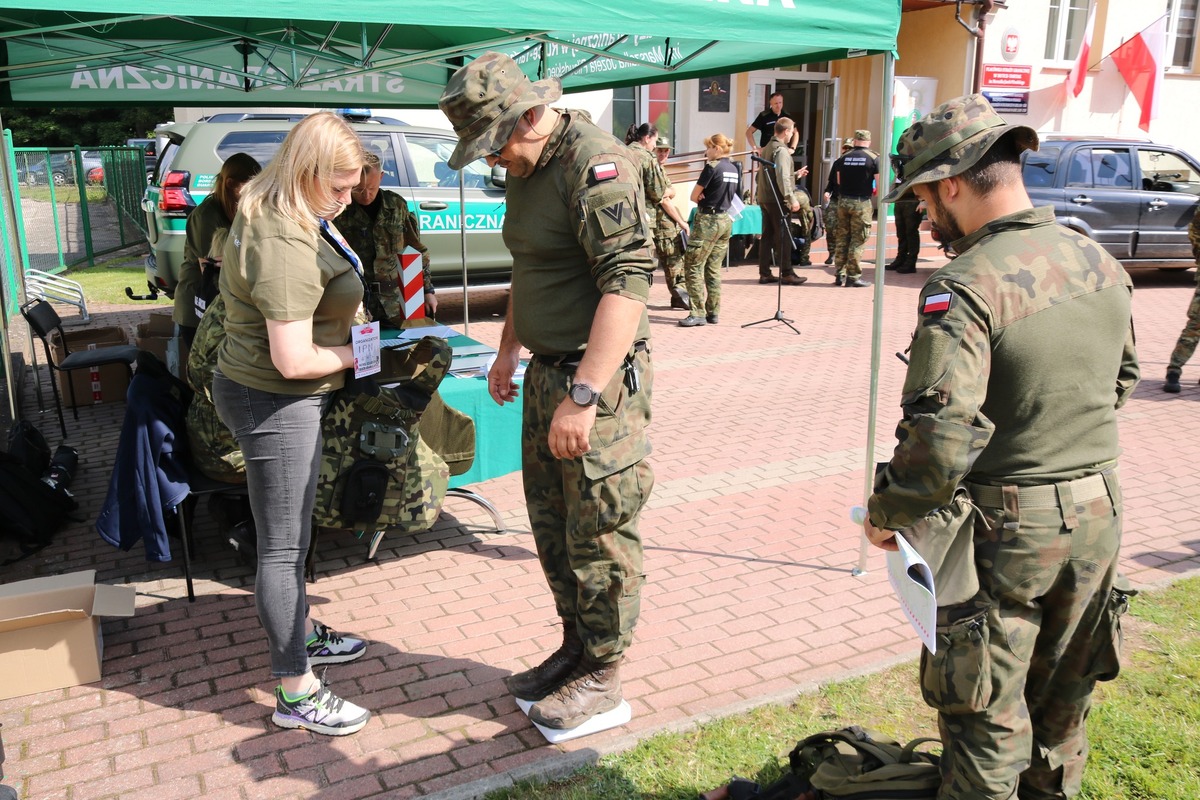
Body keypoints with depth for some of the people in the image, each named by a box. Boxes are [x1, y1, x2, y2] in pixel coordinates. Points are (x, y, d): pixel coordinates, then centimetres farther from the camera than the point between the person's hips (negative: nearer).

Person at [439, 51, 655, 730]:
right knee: (551, 523, 18)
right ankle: (575, 648, 35)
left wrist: (583, 396, -31)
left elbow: (628, 283, -28)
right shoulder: (527, 168, 13)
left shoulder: (596, 163, -19)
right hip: (548, 373, 10)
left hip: (599, 381, -10)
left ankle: (603, 675, 19)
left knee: (600, 534, 2)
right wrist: (508, 350, 25)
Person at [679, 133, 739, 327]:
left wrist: (702, 199, 9)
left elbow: (694, 196, -8)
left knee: (693, 267, -4)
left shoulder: (712, 167, -12)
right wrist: (709, 200, 1)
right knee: (714, 269, 12)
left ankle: (698, 313, -8)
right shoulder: (733, 169, 10)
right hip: (726, 221, 8)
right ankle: (713, 313, 13)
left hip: (708, 221, -8)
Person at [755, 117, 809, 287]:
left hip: (764, 198, 9)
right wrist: (792, 199, -20)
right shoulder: (781, 150, -14)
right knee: (784, 236, -2)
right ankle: (786, 274, 3)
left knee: (767, 235, 10)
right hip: (777, 200, -9)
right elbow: (783, 178, -21)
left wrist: (795, 174, 31)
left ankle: (764, 273, 12)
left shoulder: (767, 148, 14)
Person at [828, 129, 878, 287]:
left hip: (843, 201, 4)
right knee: (857, 240, 0)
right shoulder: (873, 159, -5)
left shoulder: (843, 158, 5)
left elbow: (838, 181, 8)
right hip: (862, 203, -4)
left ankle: (840, 274, 14)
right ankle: (853, 276, 1)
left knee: (842, 238, 11)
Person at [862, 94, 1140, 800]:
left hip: (1005, 528, -7)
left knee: (985, 713, 10)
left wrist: (887, 514, -13)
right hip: (1100, 510, 8)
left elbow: (941, 435, -29)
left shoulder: (967, 286, -23)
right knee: (1064, 695, 25)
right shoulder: (1103, 264, 1)